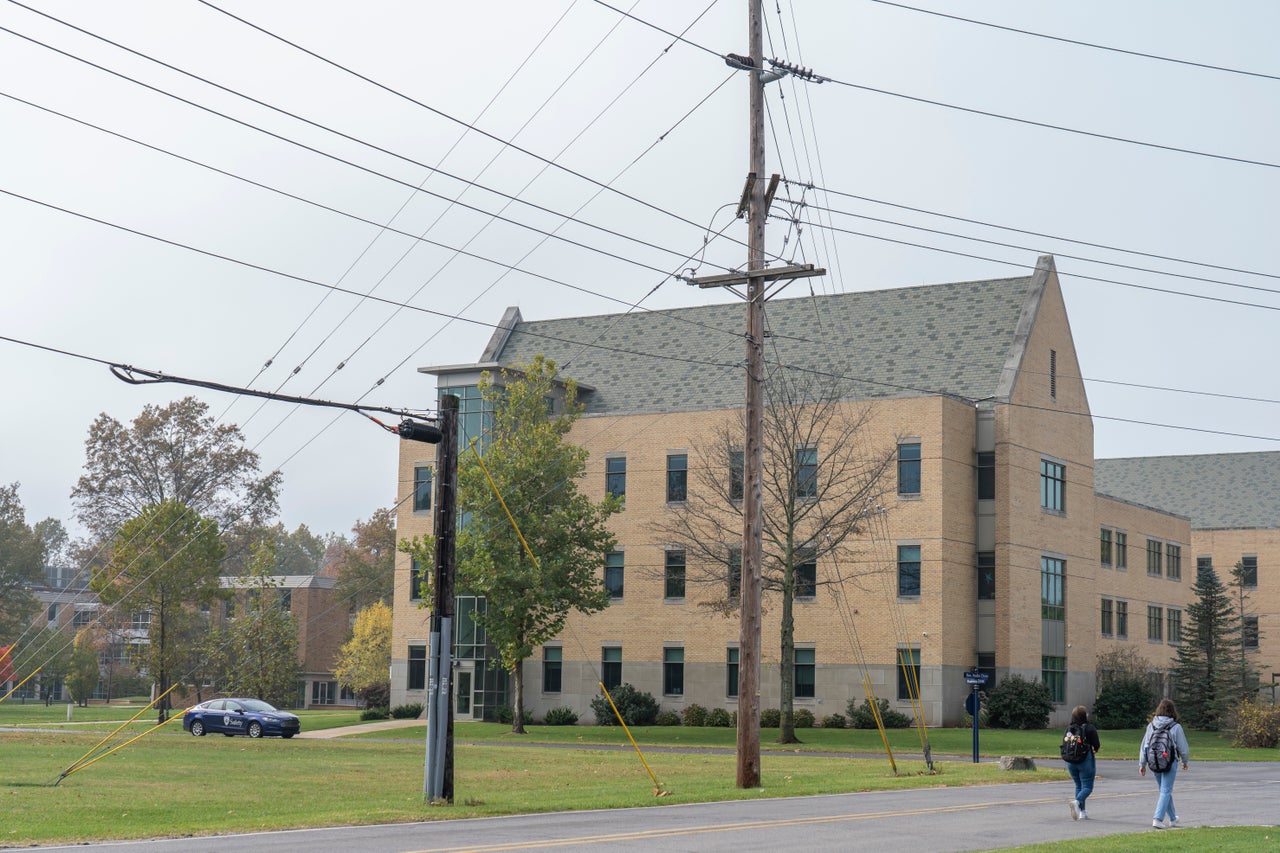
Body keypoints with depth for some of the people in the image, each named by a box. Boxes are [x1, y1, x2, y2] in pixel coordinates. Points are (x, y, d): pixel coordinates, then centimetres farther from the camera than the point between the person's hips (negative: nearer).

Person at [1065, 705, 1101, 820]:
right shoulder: (1090, 728, -9)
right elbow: (1096, 745, -11)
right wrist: (1095, 749, 14)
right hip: (1086, 760, -5)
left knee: (1078, 786, 15)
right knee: (1087, 787, 0)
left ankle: (1082, 812, 11)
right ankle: (1077, 802, -28)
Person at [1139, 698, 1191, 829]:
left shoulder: (1151, 726, 1)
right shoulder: (1176, 727, -10)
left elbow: (1144, 746, 3)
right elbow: (1183, 748, -3)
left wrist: (1142, 764, 10)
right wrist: (1184, 762, 14)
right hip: (1170, 764, -4)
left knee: (1165, 791, 19)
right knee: (1165, 792, 0)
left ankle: (1173, 819, 31)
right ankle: (1158, 819, -12)